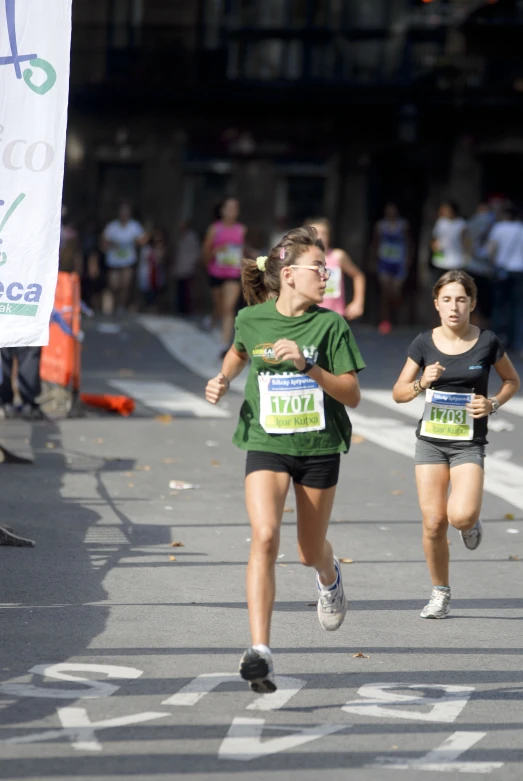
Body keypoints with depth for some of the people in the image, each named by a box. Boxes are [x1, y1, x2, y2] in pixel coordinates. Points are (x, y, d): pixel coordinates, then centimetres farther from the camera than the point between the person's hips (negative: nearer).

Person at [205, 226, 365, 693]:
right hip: (266, 443, 0)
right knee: (265, 537, -22)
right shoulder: (252, 319, -3)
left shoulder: (330, 325, -8)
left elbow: (352, 395, -10)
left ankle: (329, 575, 54)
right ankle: (260, 653, -25)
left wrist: (307, 365, -22)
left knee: (310, 553, 13)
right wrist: (223, 380, 4)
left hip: (319, 447, 0)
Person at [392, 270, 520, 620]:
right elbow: (399, 392, 6)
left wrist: (493, 404, -7)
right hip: (431, 441, 2)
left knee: (461, 515, -22)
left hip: (469, 443, -2)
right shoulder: (424, 344, -1)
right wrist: (422, 384, -14)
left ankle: (472, 523, 17)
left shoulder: (487, 342, -4)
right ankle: (441, 593, 17)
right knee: (433, 523, -2)